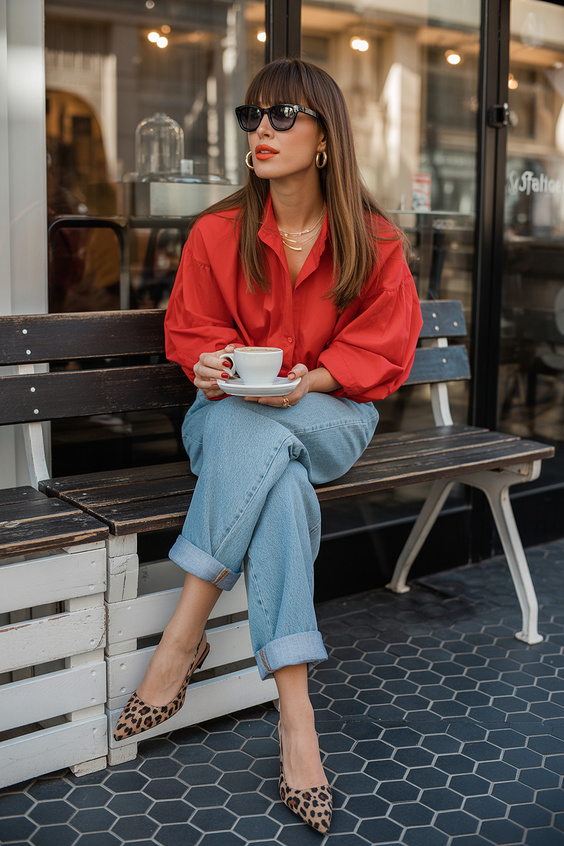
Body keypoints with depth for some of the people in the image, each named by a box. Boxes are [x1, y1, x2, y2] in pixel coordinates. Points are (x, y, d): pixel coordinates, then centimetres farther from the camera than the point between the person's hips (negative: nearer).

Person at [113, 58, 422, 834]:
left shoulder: (374, 240, -4)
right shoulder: (218, 233, -2)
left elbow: (383, 350, -3)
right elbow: (190, 331, 6)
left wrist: (307, 380, -21)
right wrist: (212, 363, -19)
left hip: (331, 416, 0)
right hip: (235, 422, 1)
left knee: (252, 434, -37)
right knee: (280, 487, -35)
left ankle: (183, 639, -29)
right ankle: (295, 719, -33)